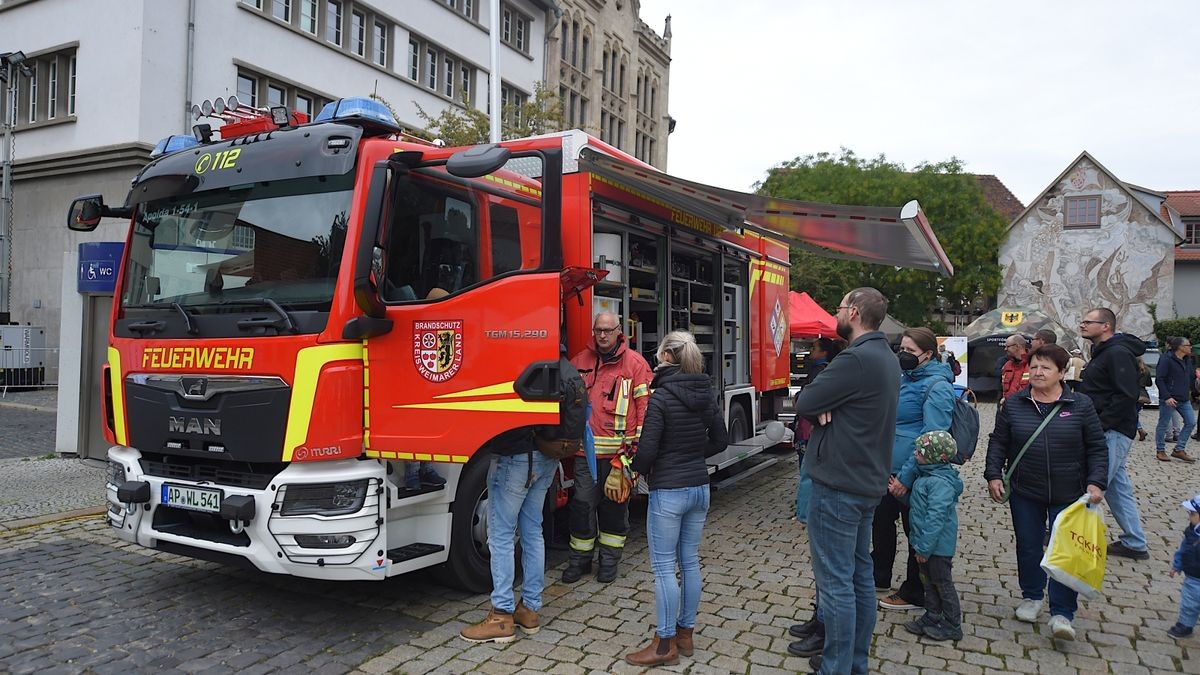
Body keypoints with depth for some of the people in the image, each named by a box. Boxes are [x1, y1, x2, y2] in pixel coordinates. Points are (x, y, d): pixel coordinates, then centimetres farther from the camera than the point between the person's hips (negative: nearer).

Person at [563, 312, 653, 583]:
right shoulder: (580, 361, 9)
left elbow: (646, 402, -3)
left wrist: (638, 441, -7)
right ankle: (579, 560, 20)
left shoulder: (634, 362, -1)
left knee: (614, 505, 9)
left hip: (619, 449, -2)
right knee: (582, 503, 5)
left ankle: (609, 559, 24)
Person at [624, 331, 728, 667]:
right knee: (690, 562, 15)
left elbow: (647, 449, -17)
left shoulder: (661, 397, -17)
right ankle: (686, 633, 27)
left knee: (664, 566, 3)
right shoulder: (706, 393, 3)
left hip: (668, 491, -7)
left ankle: (665, 644, 10)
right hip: (700, 488, 7)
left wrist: (639, 472, 3)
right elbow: (720, 440, 11)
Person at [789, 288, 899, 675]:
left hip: (838, 486, -10)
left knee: (836, 583, -1)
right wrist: (828, 407, -8)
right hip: (869, 482, 10)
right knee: (860, 576, 17)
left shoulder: (856, 358, -21)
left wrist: (819, 408, 3)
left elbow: (804, 404, -18)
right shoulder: (887, 357, 12)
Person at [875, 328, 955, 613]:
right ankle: (879, 576, 39)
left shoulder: (936, 386, -17)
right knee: (881, 522, 20)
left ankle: (913, 594, 23)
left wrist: (906, 477, -22)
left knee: (916, 532, 8)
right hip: (889, 471, 8)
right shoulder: (903, 378, 9)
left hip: (913, 475, -8)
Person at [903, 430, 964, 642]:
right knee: (929, 582, 19)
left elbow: (935, 518, -28)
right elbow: (915, 504, 19)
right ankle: (931, 618, 32)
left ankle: (952, 626, 19)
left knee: (943, 584, 5)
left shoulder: (940, 482, -26)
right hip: (929, 544, 10)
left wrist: (924, 547, -26)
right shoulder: (926, 476, 6)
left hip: (938, 546, -10)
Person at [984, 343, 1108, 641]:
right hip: (1025, 493, 2)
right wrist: (993, 475, -3)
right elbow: (998, 442, 5)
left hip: (1069, 495, -2)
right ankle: (1031, 596, 32)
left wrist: (1096, 482, -11)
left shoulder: (1080, 405, -4)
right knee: (1028, 547, 12)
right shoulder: (1014, 404, 0)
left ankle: (1062, 613, 8)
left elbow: (1097, 448, 0)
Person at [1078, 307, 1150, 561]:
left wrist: (1100, 425, -21)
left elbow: (1127, 396, -23)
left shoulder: (1118, 353, -15)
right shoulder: (1103, 352, 17)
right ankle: (1134, 544, 24)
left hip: (1113, 433, -11)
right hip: (1105, 432, 11)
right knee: (1118, 487, 15)